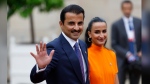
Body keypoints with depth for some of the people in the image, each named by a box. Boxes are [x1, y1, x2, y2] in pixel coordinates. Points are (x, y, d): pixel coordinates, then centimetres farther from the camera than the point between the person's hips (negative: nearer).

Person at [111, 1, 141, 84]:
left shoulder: (139, 22, 5)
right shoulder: (116, 25, -2)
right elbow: (114, 44, -3)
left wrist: (141, 51, -7)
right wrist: (126, 54, -14)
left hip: (136, 60, 2)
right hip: (122, 60, -2)